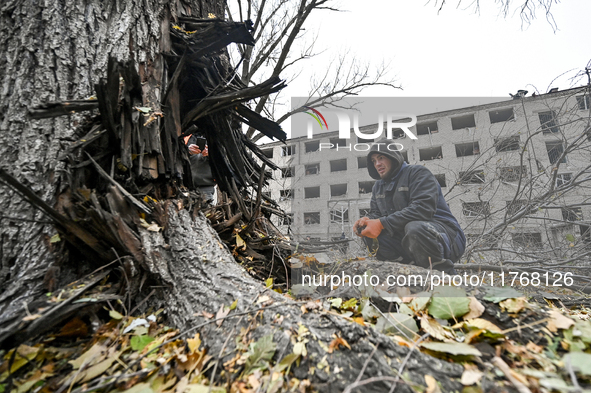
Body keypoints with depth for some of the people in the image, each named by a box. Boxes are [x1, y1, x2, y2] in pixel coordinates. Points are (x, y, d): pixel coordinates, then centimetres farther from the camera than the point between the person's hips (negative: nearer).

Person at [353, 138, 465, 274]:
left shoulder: (418, 173, -7)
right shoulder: (378, 187, 15)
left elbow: (423, 208, -23)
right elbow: (375, 213, 10)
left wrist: (382, 224, -28)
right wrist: (367, 221, -17)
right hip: (404, 239, 6)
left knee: (414, 228, -37)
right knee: (370, 237, -12)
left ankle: (447, 275, -14)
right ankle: (418, 266, -15)